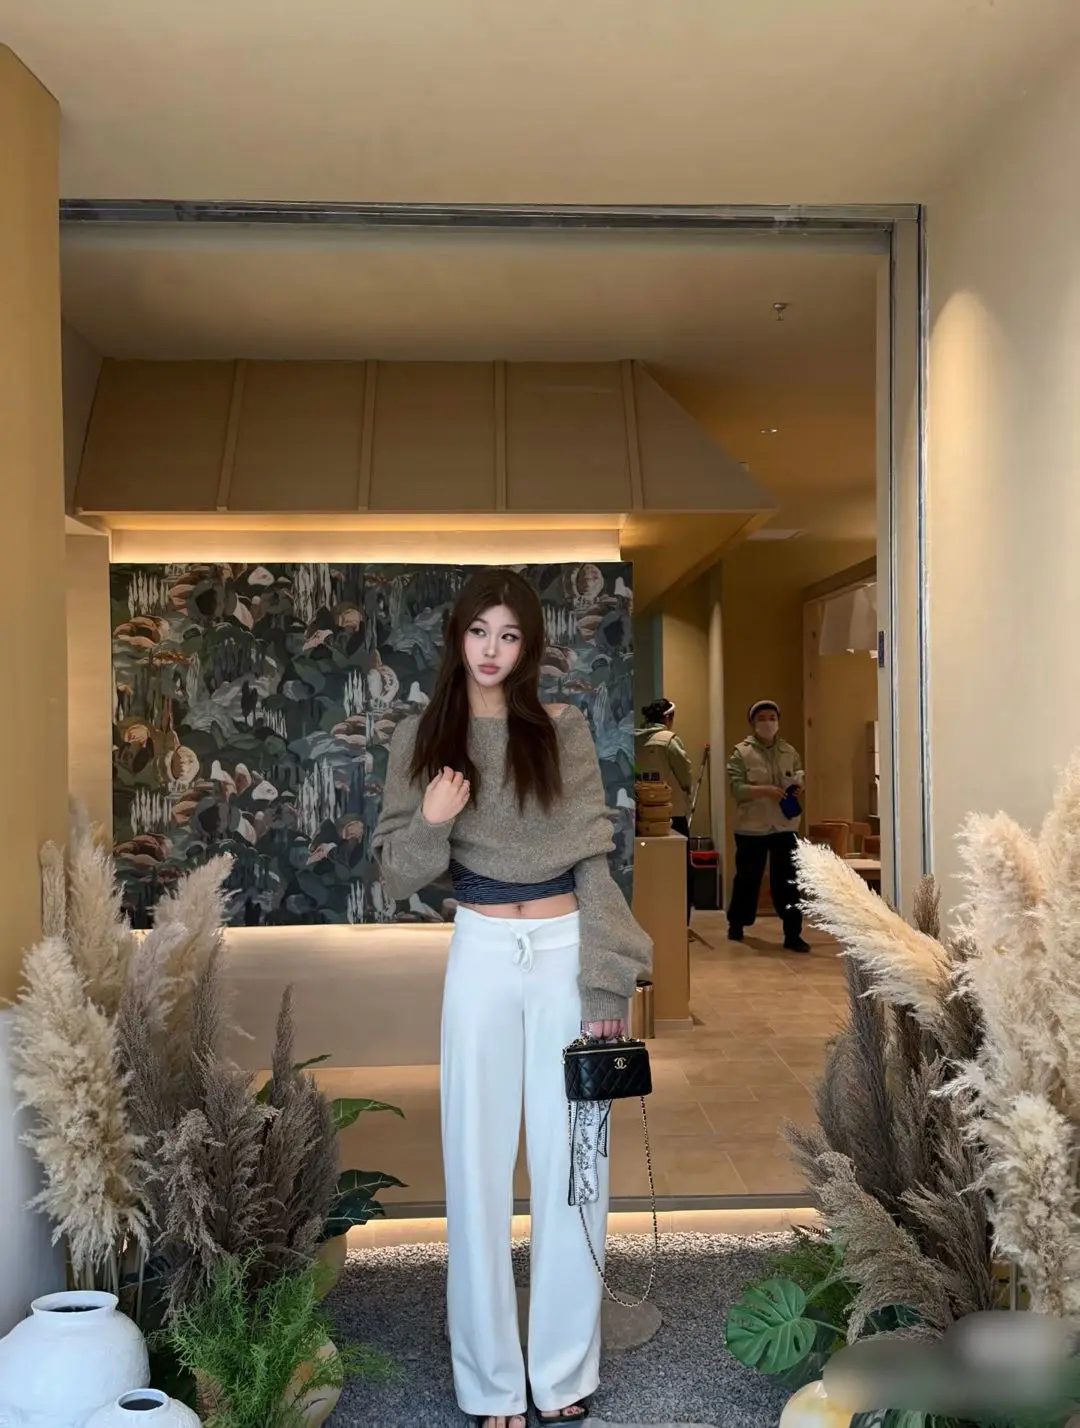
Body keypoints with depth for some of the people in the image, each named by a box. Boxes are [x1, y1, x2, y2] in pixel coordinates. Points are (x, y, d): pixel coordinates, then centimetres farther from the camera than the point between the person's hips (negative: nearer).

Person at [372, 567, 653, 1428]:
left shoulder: (563, 730, 0)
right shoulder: (423, 737, 2)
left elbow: (593, 861, -1)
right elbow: (397, 877, 2)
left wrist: (606, 979, -7)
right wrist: (430, 823, -18)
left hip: (566, 951, 0)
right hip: (481, 955, 0)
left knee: (571, 1160, 7)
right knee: (479, 1161, 6)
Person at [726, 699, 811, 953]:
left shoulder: (789, 752, 7)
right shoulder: (741, 752, -5)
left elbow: (799, 779, 17)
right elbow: (737, 788, -14)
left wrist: (799, 782, -7)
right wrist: (764, 790, -26)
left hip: (785, 827, 2)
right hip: (751, 827, -2)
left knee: (788, 881, 0)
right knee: (747, 878, 11)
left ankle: (792, 934, 4)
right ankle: (736, 923, 31)